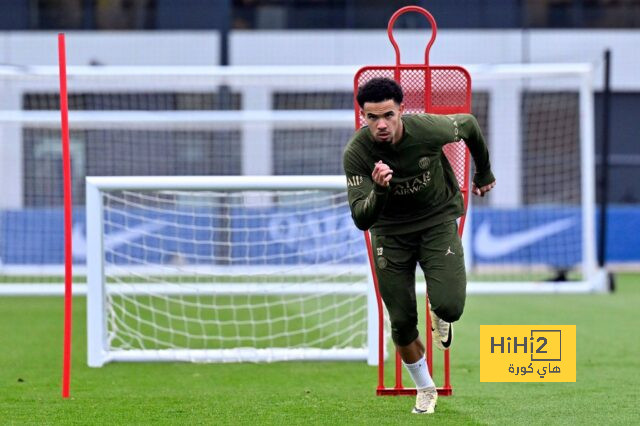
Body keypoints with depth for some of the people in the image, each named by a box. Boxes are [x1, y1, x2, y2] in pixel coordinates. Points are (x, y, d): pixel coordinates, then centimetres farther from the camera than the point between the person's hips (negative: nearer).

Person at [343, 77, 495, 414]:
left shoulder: (429, 129, -25)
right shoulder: (356, 154, -24)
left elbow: (469, 124, 0)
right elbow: (361, 219, -27)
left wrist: (484, 174, 15)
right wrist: (379, 190, -49)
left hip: (438, 220, -1)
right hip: (389, 232, 1)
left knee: (450, 307, -20)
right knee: (402, 322, 2)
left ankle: (439, 314, 20)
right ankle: (425, 389, 29)